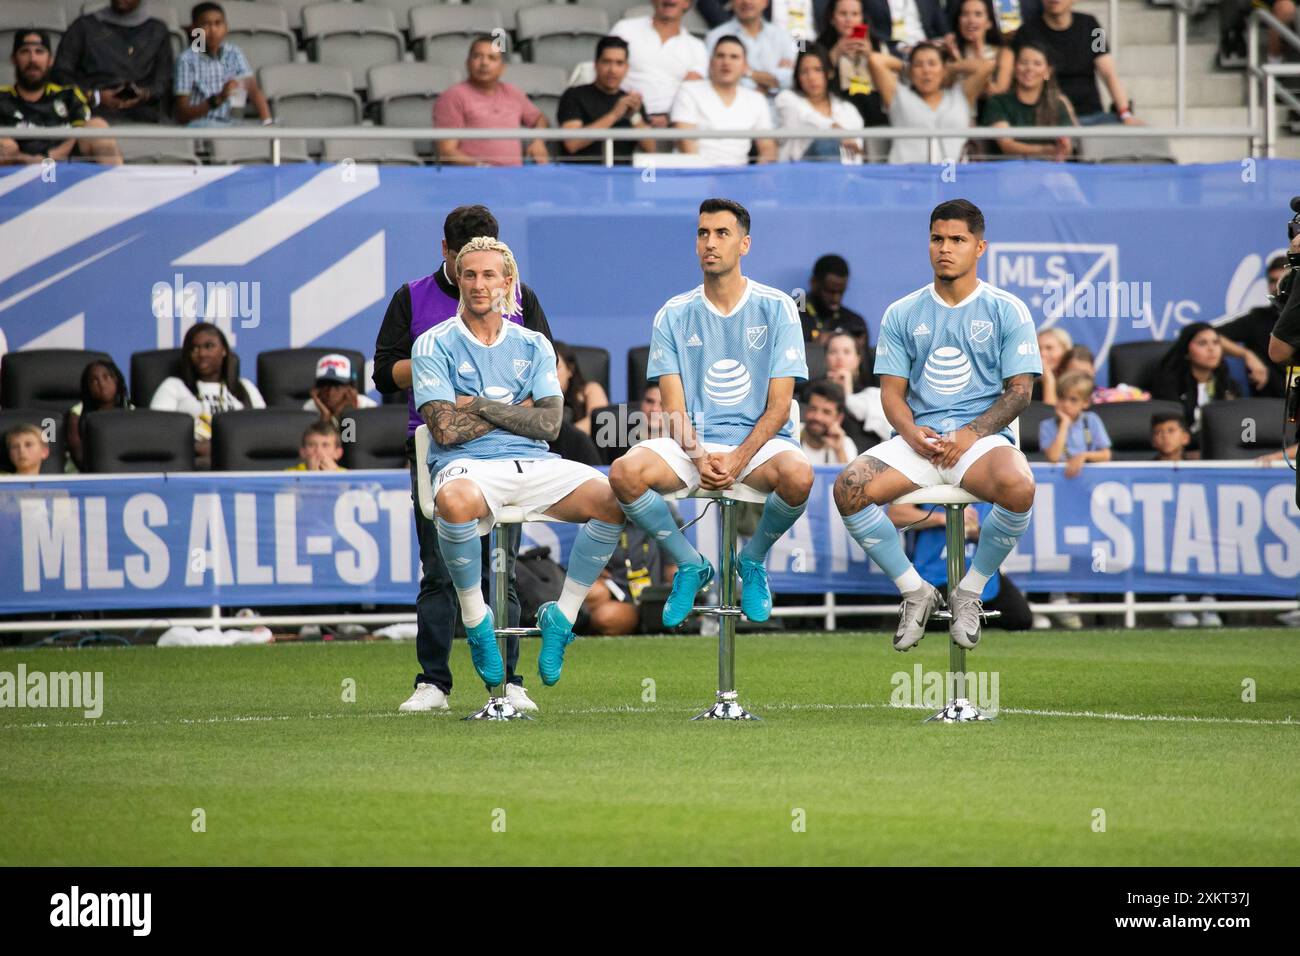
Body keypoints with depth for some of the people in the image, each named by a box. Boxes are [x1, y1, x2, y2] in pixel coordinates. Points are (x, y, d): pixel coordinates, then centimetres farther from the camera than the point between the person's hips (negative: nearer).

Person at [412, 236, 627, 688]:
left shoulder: (533, 345, 16)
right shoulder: (435, 346, 5)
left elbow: (549, 423, 3)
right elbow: (446, 429, -7)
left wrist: (479, 406, -4)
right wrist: (516, 410, 1)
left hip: (533, 464, 4)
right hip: (467, 466, -4)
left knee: (614, 497, -24)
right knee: (456, 501, -42)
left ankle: (561, 616, -7)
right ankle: (475, 620, -18)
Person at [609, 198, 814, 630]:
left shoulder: (776, 309, 1)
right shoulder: (674, 315, 6)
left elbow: (779, 407, -3)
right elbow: (674, 407, 2)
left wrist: (737, 460, -19)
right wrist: (698, 458, -18)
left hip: (758, 441, -1)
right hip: (691, 442, 2)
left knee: (797, 475, -36)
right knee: (625, 473, -28)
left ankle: (752, 561, -3)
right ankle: (690, 565, -3)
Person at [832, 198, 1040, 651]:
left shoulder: (1006, 310, 6)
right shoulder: (902, 314, 14)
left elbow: (1019, 390, 1)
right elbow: (892, 390, 11)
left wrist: (971, 435, -14)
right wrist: (911, 431, -12)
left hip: (981, 436, -2)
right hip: (918, 438, 2)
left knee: (1019, 488, -37)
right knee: (849, 488, -26)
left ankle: (970, 592, -12)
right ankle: (914, 591, -8)